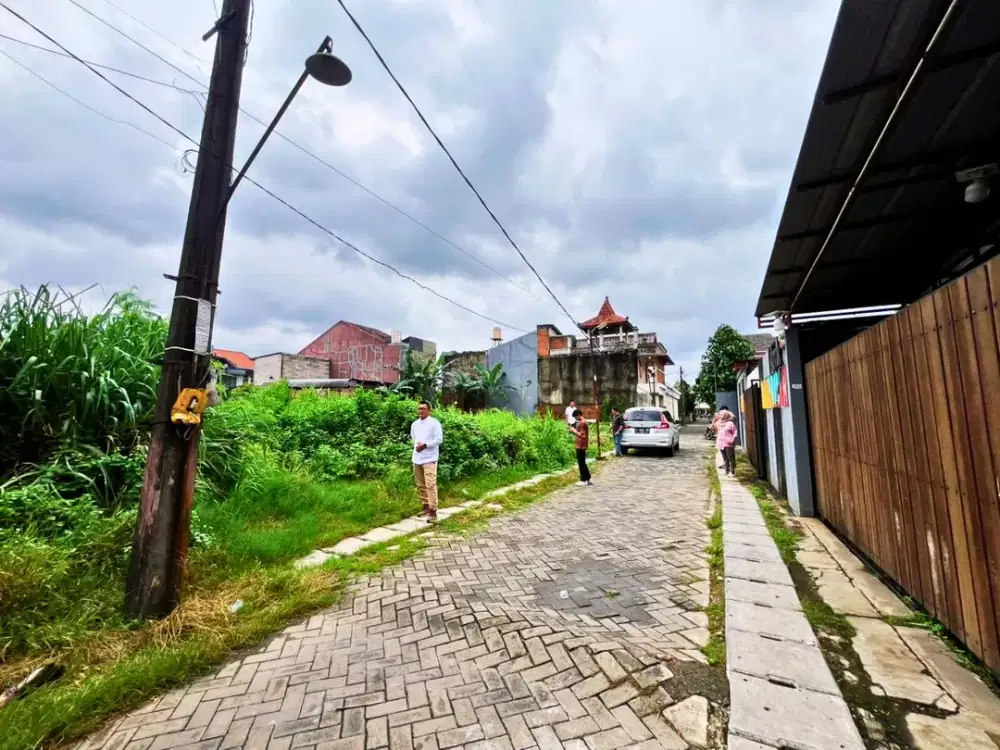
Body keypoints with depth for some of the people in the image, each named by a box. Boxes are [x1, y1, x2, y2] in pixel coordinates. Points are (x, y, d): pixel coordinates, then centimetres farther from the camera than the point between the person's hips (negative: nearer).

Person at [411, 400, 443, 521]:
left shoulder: (434, 423, -8)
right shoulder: (414, 424, 12)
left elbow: (439, 439, -13)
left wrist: (425, 445, -18)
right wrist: (416, 445, 7)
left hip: (429, 458, -7)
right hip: (417, 458, 7)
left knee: (430, 485, -12)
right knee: (420, 485, 13)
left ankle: (433, 511, -10)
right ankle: (425, 506, 26)